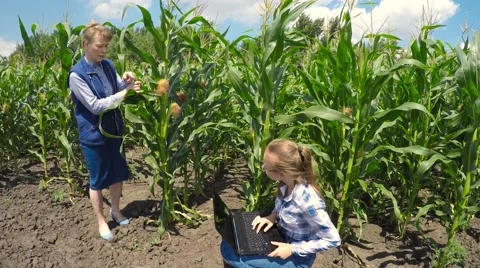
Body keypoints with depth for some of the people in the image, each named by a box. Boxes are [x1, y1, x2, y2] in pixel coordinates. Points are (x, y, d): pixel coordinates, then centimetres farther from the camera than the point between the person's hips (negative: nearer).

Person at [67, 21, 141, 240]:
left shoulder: (108, 66, 1)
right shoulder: (77, 74, -17)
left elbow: (119, 92, 7)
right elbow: (95, 106, -22)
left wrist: (125, 82, -15)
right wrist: (123, 92, -26)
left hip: (114, 129, 6)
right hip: (93, 134, -6)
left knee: (119, 173, 17)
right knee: (98, 180, 9)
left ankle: (115, 210, 40)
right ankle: (101, 221, 28)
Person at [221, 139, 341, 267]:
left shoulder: (307, 200, -34)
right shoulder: (286, 183, -13)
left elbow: (333, 240, -23)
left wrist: (293, 249, -22)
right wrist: (273, 216, -9)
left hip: (297, 257, -7)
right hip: (282, 239, 7)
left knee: (230, 253, -15)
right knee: (228, 244, 0)